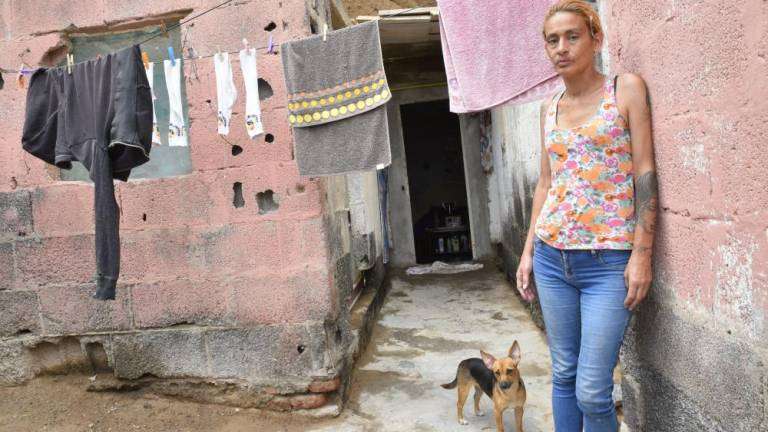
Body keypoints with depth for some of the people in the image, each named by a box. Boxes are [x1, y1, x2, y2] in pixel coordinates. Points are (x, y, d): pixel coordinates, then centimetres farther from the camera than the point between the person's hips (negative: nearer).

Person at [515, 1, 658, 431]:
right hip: (552, 258, 5)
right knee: (564, 375, 13)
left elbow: (646, 172, -6)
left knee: (592, 391, -4)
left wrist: (642, 253, -13)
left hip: (609, 261, -5)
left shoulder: (627, 88, -1)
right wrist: (528, 251, 12)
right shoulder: (549, 107, 13)